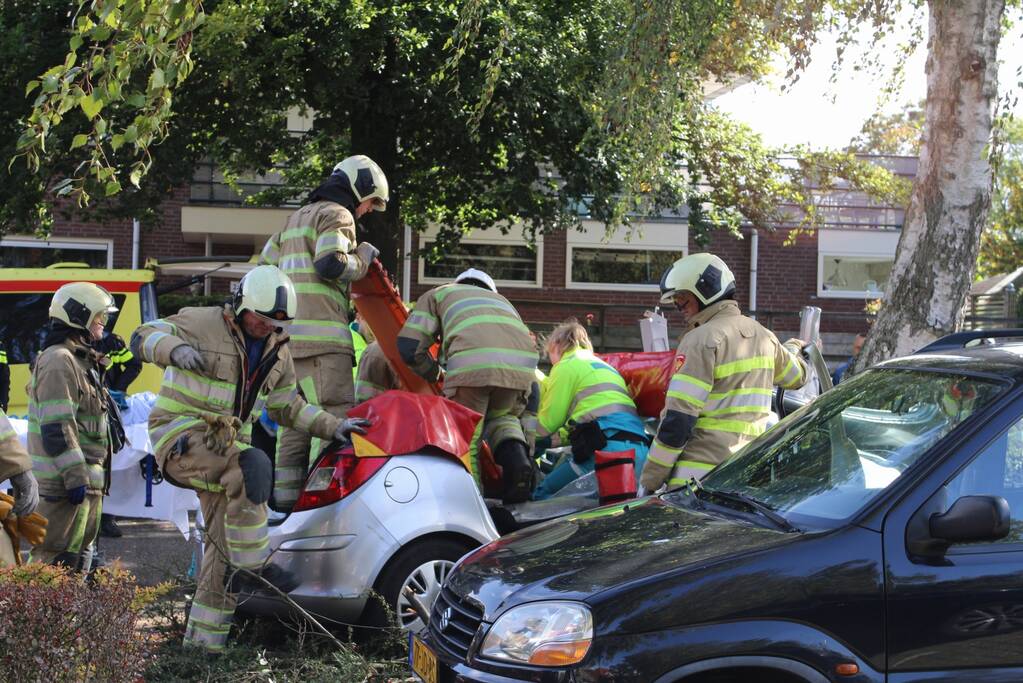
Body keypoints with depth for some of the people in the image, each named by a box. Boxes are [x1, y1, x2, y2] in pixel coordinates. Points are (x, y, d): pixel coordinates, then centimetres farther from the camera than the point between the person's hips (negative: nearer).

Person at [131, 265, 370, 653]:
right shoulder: (203, 323, -8)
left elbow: (288, 408, 22)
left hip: (226, 444, 7)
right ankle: (252, 566, -24)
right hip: (181, 435, -7)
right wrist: (176, 349, -35)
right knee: (252, 467, -32)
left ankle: (205, 639, 9)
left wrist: (333, 425, 10)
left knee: (225, 542, 3)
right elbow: (143, 338, -14)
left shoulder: (278, 352, 12)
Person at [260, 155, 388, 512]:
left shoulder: (297, 218, 27)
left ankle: (285, 495, 8)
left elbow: (266, 262, 28)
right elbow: (331, 264, -17)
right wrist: (361, 260, 0)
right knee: (336, 415, -12)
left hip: (288, 333, 9)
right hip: (320, 335, -9)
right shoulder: (336, 214, -2)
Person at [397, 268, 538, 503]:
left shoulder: (438, 294, 34)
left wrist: (434, 373, 37)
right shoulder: (502, 301, 43)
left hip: (471, 363, -4)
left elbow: (409, 345, 18)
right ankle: (514, 455, 3)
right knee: (502, 417, 30)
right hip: (522, 365, 4)